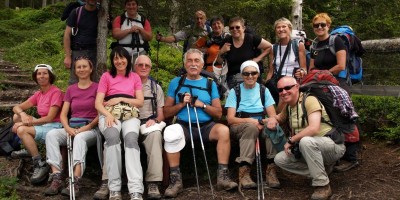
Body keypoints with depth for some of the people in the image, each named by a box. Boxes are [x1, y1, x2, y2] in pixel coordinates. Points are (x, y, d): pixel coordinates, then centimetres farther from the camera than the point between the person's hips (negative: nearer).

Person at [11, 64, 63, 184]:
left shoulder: (56, 92, -11)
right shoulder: (38, 94, 12)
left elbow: (50, 118, -17)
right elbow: (16, 107, 9)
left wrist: (25, 123, -17)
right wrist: (22, 114, -15)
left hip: (54, 127, -8)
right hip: (42, 125, 8)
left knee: (22, 130, -24)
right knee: (16, 116, 5)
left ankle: (40, 164, -20)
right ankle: (28, 149, 12)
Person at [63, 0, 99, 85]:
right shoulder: (76, 12, 3)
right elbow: (67, 34, 0)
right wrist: (67, 56, -8)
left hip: (94, 52, 2)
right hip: (77, 51, -2)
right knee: (74, 82, -1)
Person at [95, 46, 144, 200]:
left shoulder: (135, 77, 20)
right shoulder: (106, 76, 14)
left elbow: (140, 102, 10)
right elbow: (98, 103, 4)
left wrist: (121, 99, -4)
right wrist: (108, 114, -17)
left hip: (130, 115, 1)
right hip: (109, 114, -1)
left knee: (131, 138, -34)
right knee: (112, 136, -37)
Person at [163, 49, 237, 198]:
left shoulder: (210, 83, 11)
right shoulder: (175, 83, 10)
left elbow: (218, 113, 6)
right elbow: (166, 113, 7)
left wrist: (202, 105, -9)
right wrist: (181, 104, -9)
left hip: (206, 126, 1)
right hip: (184, 125, -1)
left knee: (224, 130, -29)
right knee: (170, 134, -33)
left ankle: (223, 177, -20)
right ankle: (176, 181, -23)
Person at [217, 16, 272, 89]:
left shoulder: (251, 39, -4)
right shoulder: (227, 43, 5)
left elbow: (269, 47, 1)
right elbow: (219, 61, 14)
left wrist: (258, 58, -5)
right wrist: (221, 52, -5)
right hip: (232, 79, 3)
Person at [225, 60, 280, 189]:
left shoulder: (263, 90, 11)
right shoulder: (235, 91, 3)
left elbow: (273, 114, 4)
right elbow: (230, 119, -5)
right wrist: (250, 121, -23)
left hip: (261, 125, 2)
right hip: (239, 126, -2)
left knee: (273, 127, -33)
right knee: (251, 127, -38)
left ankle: (271, 168, -31)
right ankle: (244, 172, -38)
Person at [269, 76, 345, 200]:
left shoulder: (309, 100, -17)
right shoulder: (288, 106, 7)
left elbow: (314, 128, -31)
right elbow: (279, 118, 27)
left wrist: (291, 140, -20)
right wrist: (272, 119, 2)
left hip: (333, 145, -8)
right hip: (310, 148, 8)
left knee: (306, 141, -38)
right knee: (280, 159, -3)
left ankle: (323, 186, -22)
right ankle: (323, 169, 4)